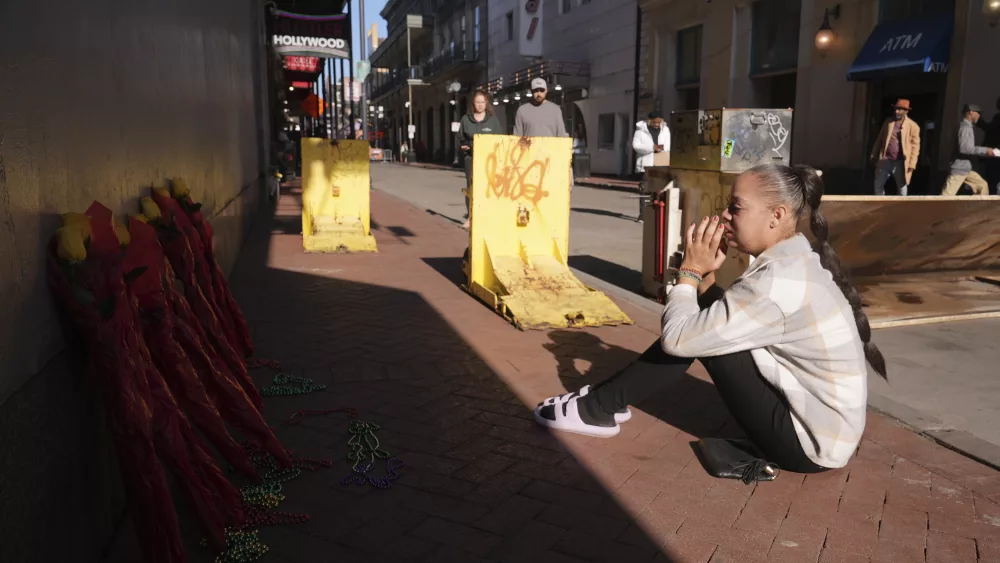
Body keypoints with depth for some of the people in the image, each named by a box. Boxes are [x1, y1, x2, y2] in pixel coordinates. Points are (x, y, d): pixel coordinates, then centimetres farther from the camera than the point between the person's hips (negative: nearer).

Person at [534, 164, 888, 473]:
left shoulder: (777, 283, -28)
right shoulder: (799, 261, 2)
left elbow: (676, 338, -24)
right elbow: (709, 320, 9)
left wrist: (691, 270, -11)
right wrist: (707, 273, -7)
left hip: (812, 443, -9)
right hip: (823, 421, 9)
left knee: (691, 331, -12)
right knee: (704, 320, 5)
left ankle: (600, 409, 3)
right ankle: (608, 399, 13)